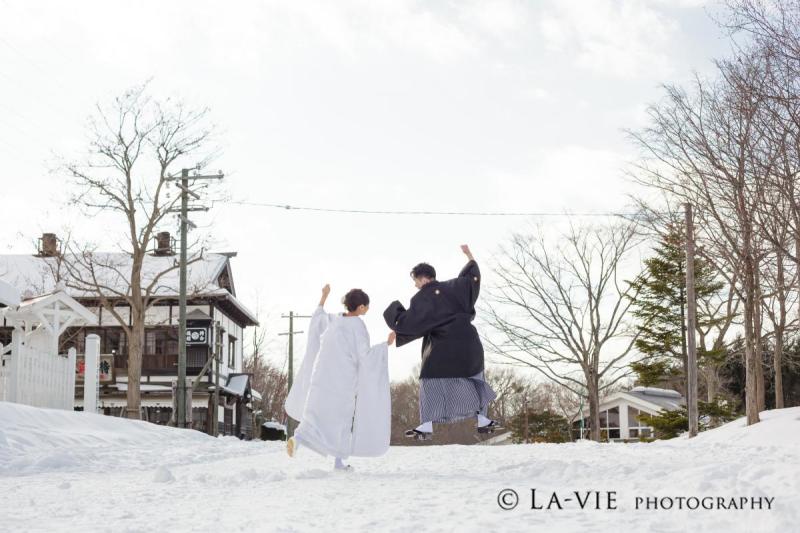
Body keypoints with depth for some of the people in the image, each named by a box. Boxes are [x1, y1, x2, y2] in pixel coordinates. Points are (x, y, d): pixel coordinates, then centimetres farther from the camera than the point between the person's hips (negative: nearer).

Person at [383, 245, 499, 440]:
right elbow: (472, 277, 17)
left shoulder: (422, 299, -8)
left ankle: (426, 426, -7)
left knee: (431, 381, 2)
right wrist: (469, 256, 30)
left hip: (443, 346, -5)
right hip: (467, 343, 6)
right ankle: (482, 420, 17)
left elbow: (406, 322, -10)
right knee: (473, 379, 20)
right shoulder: (452, 287, 7)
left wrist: (394, 309, 9)